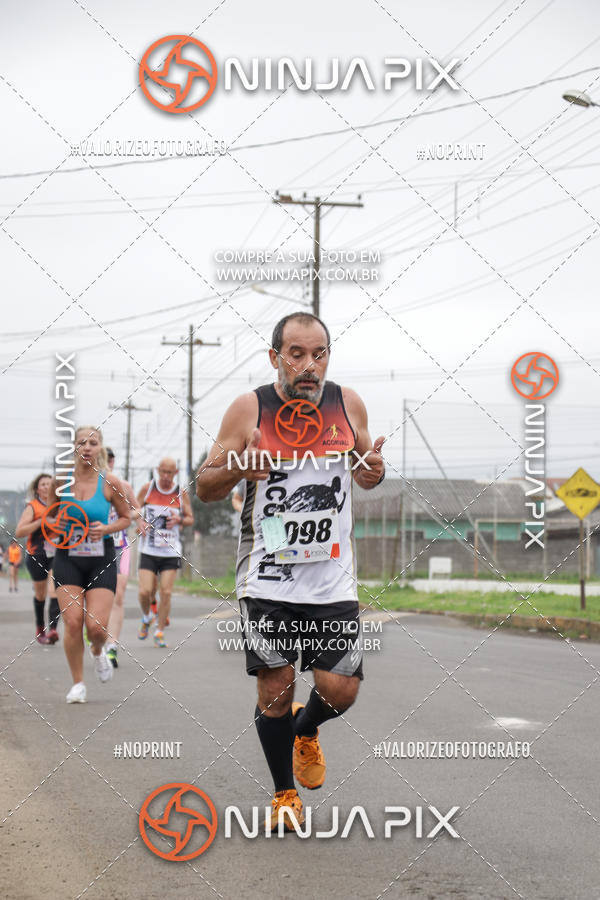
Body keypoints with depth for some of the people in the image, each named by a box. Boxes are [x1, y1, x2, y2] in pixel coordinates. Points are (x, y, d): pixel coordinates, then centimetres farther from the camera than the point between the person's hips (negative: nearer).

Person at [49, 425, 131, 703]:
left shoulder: (110, 482, -5)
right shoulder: (61, 481, -1)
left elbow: (126, 517, 8)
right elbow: (50, 516, 14)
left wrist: (106, 529, -11)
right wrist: (54, 523, -9)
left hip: (101, 558, -1)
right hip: (68, 558, 1)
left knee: (97, 626, -10)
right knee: (72, 622, -9)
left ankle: (97, 651, 28)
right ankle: (77, 683, 10)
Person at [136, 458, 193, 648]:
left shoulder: (181, 493, 1)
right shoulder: (147, 488, 0)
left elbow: (190, 518, 10)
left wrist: (179, 520, -13)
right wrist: (139, 522, -11)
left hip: (171, 552, 0)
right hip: (148, 550, 0)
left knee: (166, 593, -5)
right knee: (145, 592, -8)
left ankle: (160, 632, 8)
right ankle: (146, 618, 23)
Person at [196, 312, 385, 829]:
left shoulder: (348, 404, 2)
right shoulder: (249, 409, -6)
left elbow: (365, 470, 17)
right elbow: (205, 487, -2)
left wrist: (375, 471, -7)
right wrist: (237, 468, -23)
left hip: (333, 577, 2)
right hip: (268, 578, -2)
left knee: (340, 690, -2)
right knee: (275, 690, 2)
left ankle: (305, 731, 34)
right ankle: (284, 794, 25)